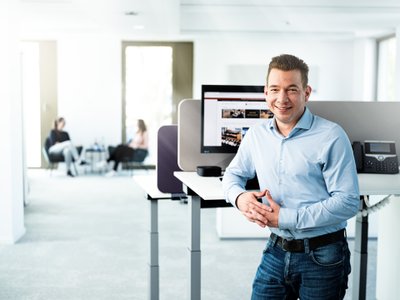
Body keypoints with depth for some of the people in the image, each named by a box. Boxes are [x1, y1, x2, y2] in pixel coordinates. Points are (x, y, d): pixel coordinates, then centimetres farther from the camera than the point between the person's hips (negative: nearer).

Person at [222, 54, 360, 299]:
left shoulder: (331, 137, -13)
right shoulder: (256, 135, 3)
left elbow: (348, 202, -17)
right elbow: (233, 175, 16)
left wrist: (286, 218, -20)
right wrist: (240, 197, -9)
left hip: (322, 257, -4)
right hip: (276, 251, 4)